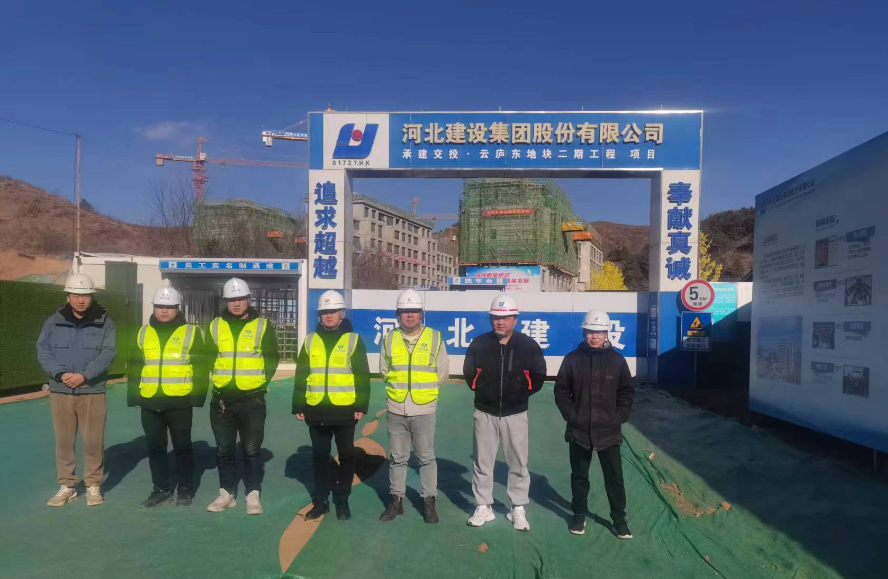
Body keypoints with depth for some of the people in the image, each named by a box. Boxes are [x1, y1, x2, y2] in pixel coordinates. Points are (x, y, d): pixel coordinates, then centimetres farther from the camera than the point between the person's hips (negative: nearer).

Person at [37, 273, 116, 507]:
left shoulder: (104, 322, -1)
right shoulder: (54, 321, 5)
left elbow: (107, 353, -8)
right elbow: (43, 350, 0)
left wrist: (84, 375, -18)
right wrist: (60, 373, -15)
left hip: (92, 391, -2)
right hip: (60, 391, 2)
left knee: (93, 441, 3)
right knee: (63, 440, 10)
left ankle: (93, 485, 17)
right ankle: (66, 486, 23)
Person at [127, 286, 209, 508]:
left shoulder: (191, 333, -1)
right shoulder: (143, 333, 10)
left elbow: (201, 367, -3)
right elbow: (133, 367, 13)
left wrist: (197, 396, -9)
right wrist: (134, 396, 7)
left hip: (179, 402, -4)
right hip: (150, 402, 4)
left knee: (182, 447, 6)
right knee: (155, 447, 11)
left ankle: (185, 488, 18)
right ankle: (161, 489, 24)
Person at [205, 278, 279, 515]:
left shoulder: (263, 326, -1)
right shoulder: (216, 326, 6)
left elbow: (272, 359, 1)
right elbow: (209, 358, 12)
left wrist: (262, 382, -6)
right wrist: (217, 379, 2)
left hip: (252, 400, -3)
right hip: (222, 399, 3)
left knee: (251, 450, 3)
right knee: (224, 450, 11)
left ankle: (253, 495, 14)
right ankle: (226, 493, 25)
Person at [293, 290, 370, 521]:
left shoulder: (353, 340, -1)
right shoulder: (310, 340, 7)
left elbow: (362, 376, -2)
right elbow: (301, 376, 9)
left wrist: (361, 405, -7)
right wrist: (298, 405, 5)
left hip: (345, 410, -2)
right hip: (317, 410, 3)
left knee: (346, 456, 8)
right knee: (320, 456, 11)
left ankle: (342, 500, 22)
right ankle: (320, 500, 23)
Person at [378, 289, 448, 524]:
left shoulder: (434, 337, -2)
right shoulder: (390, 338, 3)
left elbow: (443, 372, 3)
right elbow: (384, 370, 12)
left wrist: (423, 389, 5)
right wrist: (400, 387, 6)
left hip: (423, 410, -2)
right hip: (396, 410, 2)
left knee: (426, 458, 6)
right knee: (397, 458, 12)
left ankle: (429, 502, 19)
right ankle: (396, 500, 25)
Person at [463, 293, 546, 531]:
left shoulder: (529, 346, -6)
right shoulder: (478, 344, -4)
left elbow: (538, 377, 2)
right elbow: (469, 374, 8)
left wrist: (520, 393, -3)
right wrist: (483, 391, 4)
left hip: (515, 414, -1)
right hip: (485, 413, 1)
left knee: (518, 464, 7)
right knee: (482, 462, 8)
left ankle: (518, 510, 20)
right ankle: (483, 507, 21)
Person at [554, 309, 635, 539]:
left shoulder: (617, 360, 0)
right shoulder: (572, 359, -2)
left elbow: (627, 392, 4)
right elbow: (561, 390, 3)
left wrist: (619, 417, -4)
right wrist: (570, 414, -6)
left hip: (609, 432, 0)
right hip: (579, 431, 0)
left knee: (615, 478, 6)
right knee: (579, 476, 13)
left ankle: (619, 519, 21)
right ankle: (579, 515, 28)